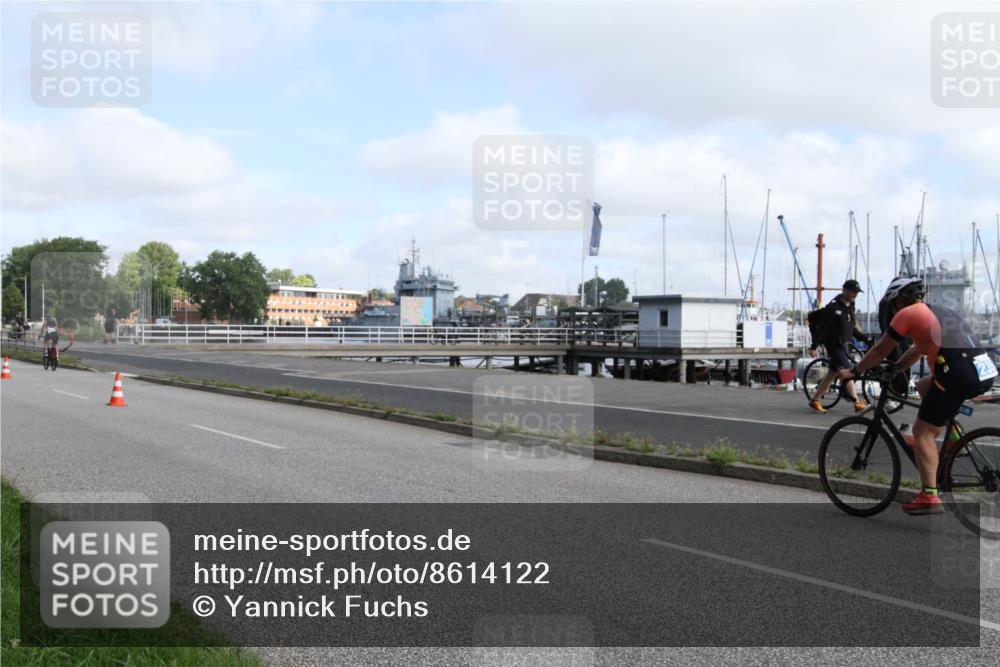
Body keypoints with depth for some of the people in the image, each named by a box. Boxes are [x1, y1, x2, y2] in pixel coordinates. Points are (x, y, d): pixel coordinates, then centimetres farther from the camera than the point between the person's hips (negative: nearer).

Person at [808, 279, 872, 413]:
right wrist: (813, 346, -17)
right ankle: (858, 404, -13)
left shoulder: (850, 307, 10)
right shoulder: (833, 307, -16)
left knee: (832, 373, 12)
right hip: (834, 345, -9)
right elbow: (823, 328, -16)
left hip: (843, 344, 9)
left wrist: (865, 338, 11)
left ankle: (815, 400, 21)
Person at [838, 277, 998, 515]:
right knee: (924, 385, 31)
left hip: (959, 375, -8)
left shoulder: (907, 314, 5)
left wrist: (854, 372, 23)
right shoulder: (940, 312, 27)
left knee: (922, 432, 3)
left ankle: (929, 497, -3)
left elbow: (880, 351, 11)